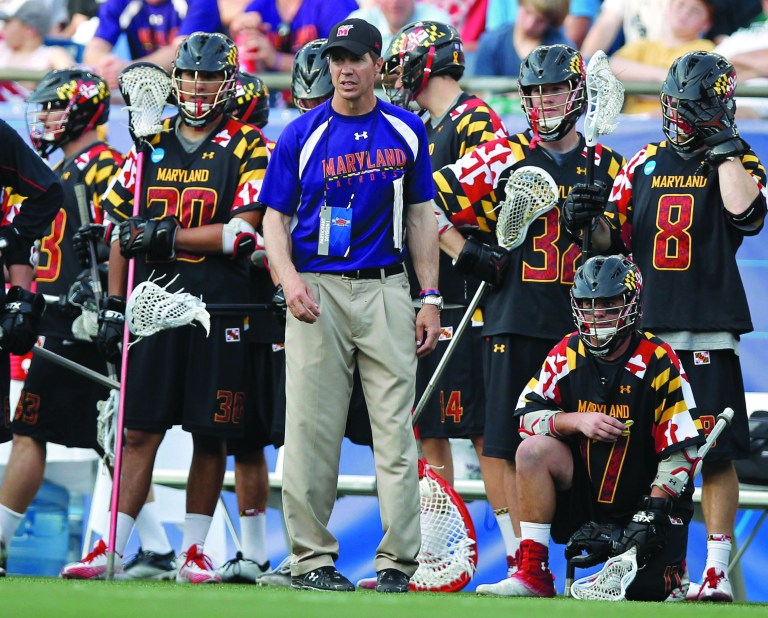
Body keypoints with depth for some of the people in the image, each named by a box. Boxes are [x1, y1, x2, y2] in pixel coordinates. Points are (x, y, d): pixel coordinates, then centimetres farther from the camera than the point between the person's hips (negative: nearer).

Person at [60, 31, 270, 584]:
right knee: (140, 430, -1)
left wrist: (168, 236, -17)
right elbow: (123, 228, 17)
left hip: (220, 307, -3)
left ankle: (194, 551, 11)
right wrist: (114, 304, 11)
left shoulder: (249, 149, 1)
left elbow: (242, 231, -11)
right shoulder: (151, 144, 13)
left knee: (210, 435, 2)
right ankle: (112, 547, -3)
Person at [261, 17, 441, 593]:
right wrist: (290, 280, -13)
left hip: (386, 291, 2)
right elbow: (275, 218, 4)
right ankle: (312, 557, 5)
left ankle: (397, 560, 0)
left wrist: (431, 299, 6)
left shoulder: (407, 131, 8)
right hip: (318, 293, -1)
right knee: (312, 431, -2)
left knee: (396, 430, -2)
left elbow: (422, 216, 12)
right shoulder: (303, 135, 2)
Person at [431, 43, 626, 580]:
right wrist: (465, 252, -3)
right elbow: (429, 201, 4)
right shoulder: (505, 157, 5)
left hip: (582, 326, 1)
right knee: (513, 446, -3)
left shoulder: (606, 167, 11)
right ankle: (521, 563, 1)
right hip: (516, 322, -1)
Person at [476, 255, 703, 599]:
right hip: (584, 500, 3)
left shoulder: (659, 364, -12)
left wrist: (650, 515, -21)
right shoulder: (567, 354, 0)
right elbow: (526, 415, -4)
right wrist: (578, 422, -22)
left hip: (648, 500, -3)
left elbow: (680, 452, -13)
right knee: (534, 449, -22)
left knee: (646, 589, -21)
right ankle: (533, 574, -19)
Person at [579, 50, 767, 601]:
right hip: (644, 326, 4)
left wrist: (722, 148, -10)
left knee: (714, 452, -7)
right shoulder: (645, 163, 15)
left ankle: (717, 570, -5)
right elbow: (614, 239, 17)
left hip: (707, 331, -4)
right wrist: (591, 221, -3)